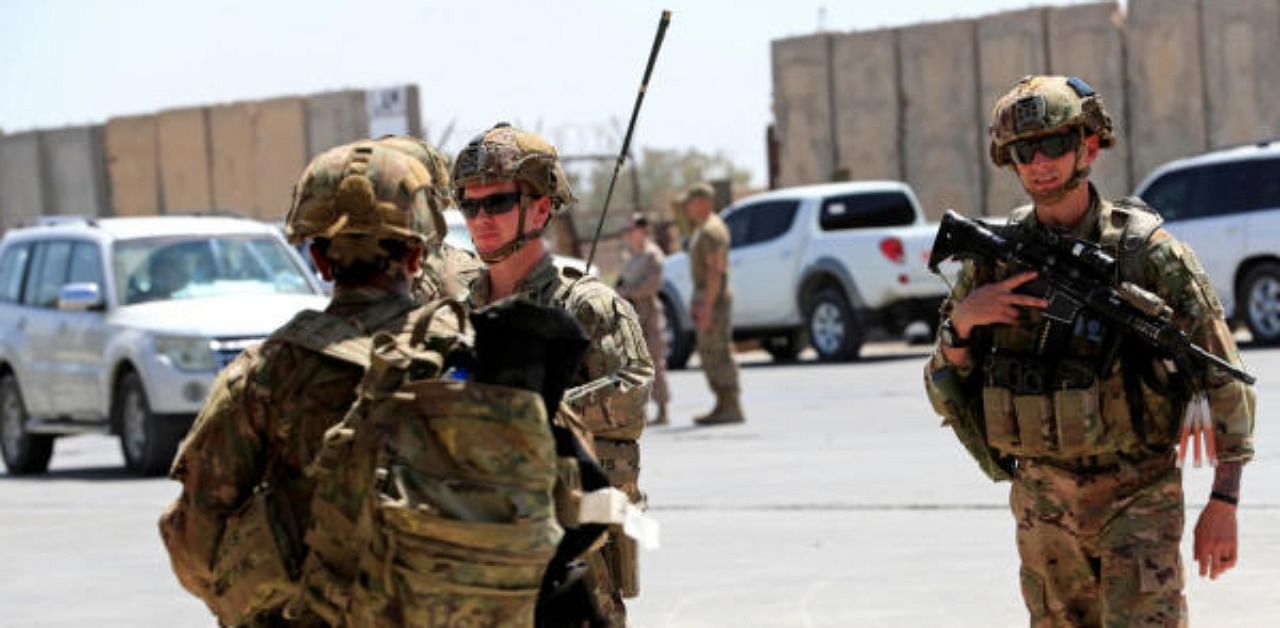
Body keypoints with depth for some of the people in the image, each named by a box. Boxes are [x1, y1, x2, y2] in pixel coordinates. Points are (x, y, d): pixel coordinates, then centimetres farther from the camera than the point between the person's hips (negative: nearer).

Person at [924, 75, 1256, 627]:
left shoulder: (1146, 251, -8)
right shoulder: (994, 257, 2)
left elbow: (1224, 378, -4)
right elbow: (946, 395, 6)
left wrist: (1223, 502, -8)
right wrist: (961, 322, -14)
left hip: (1137, 498, -4)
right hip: (1042, 506, 4)